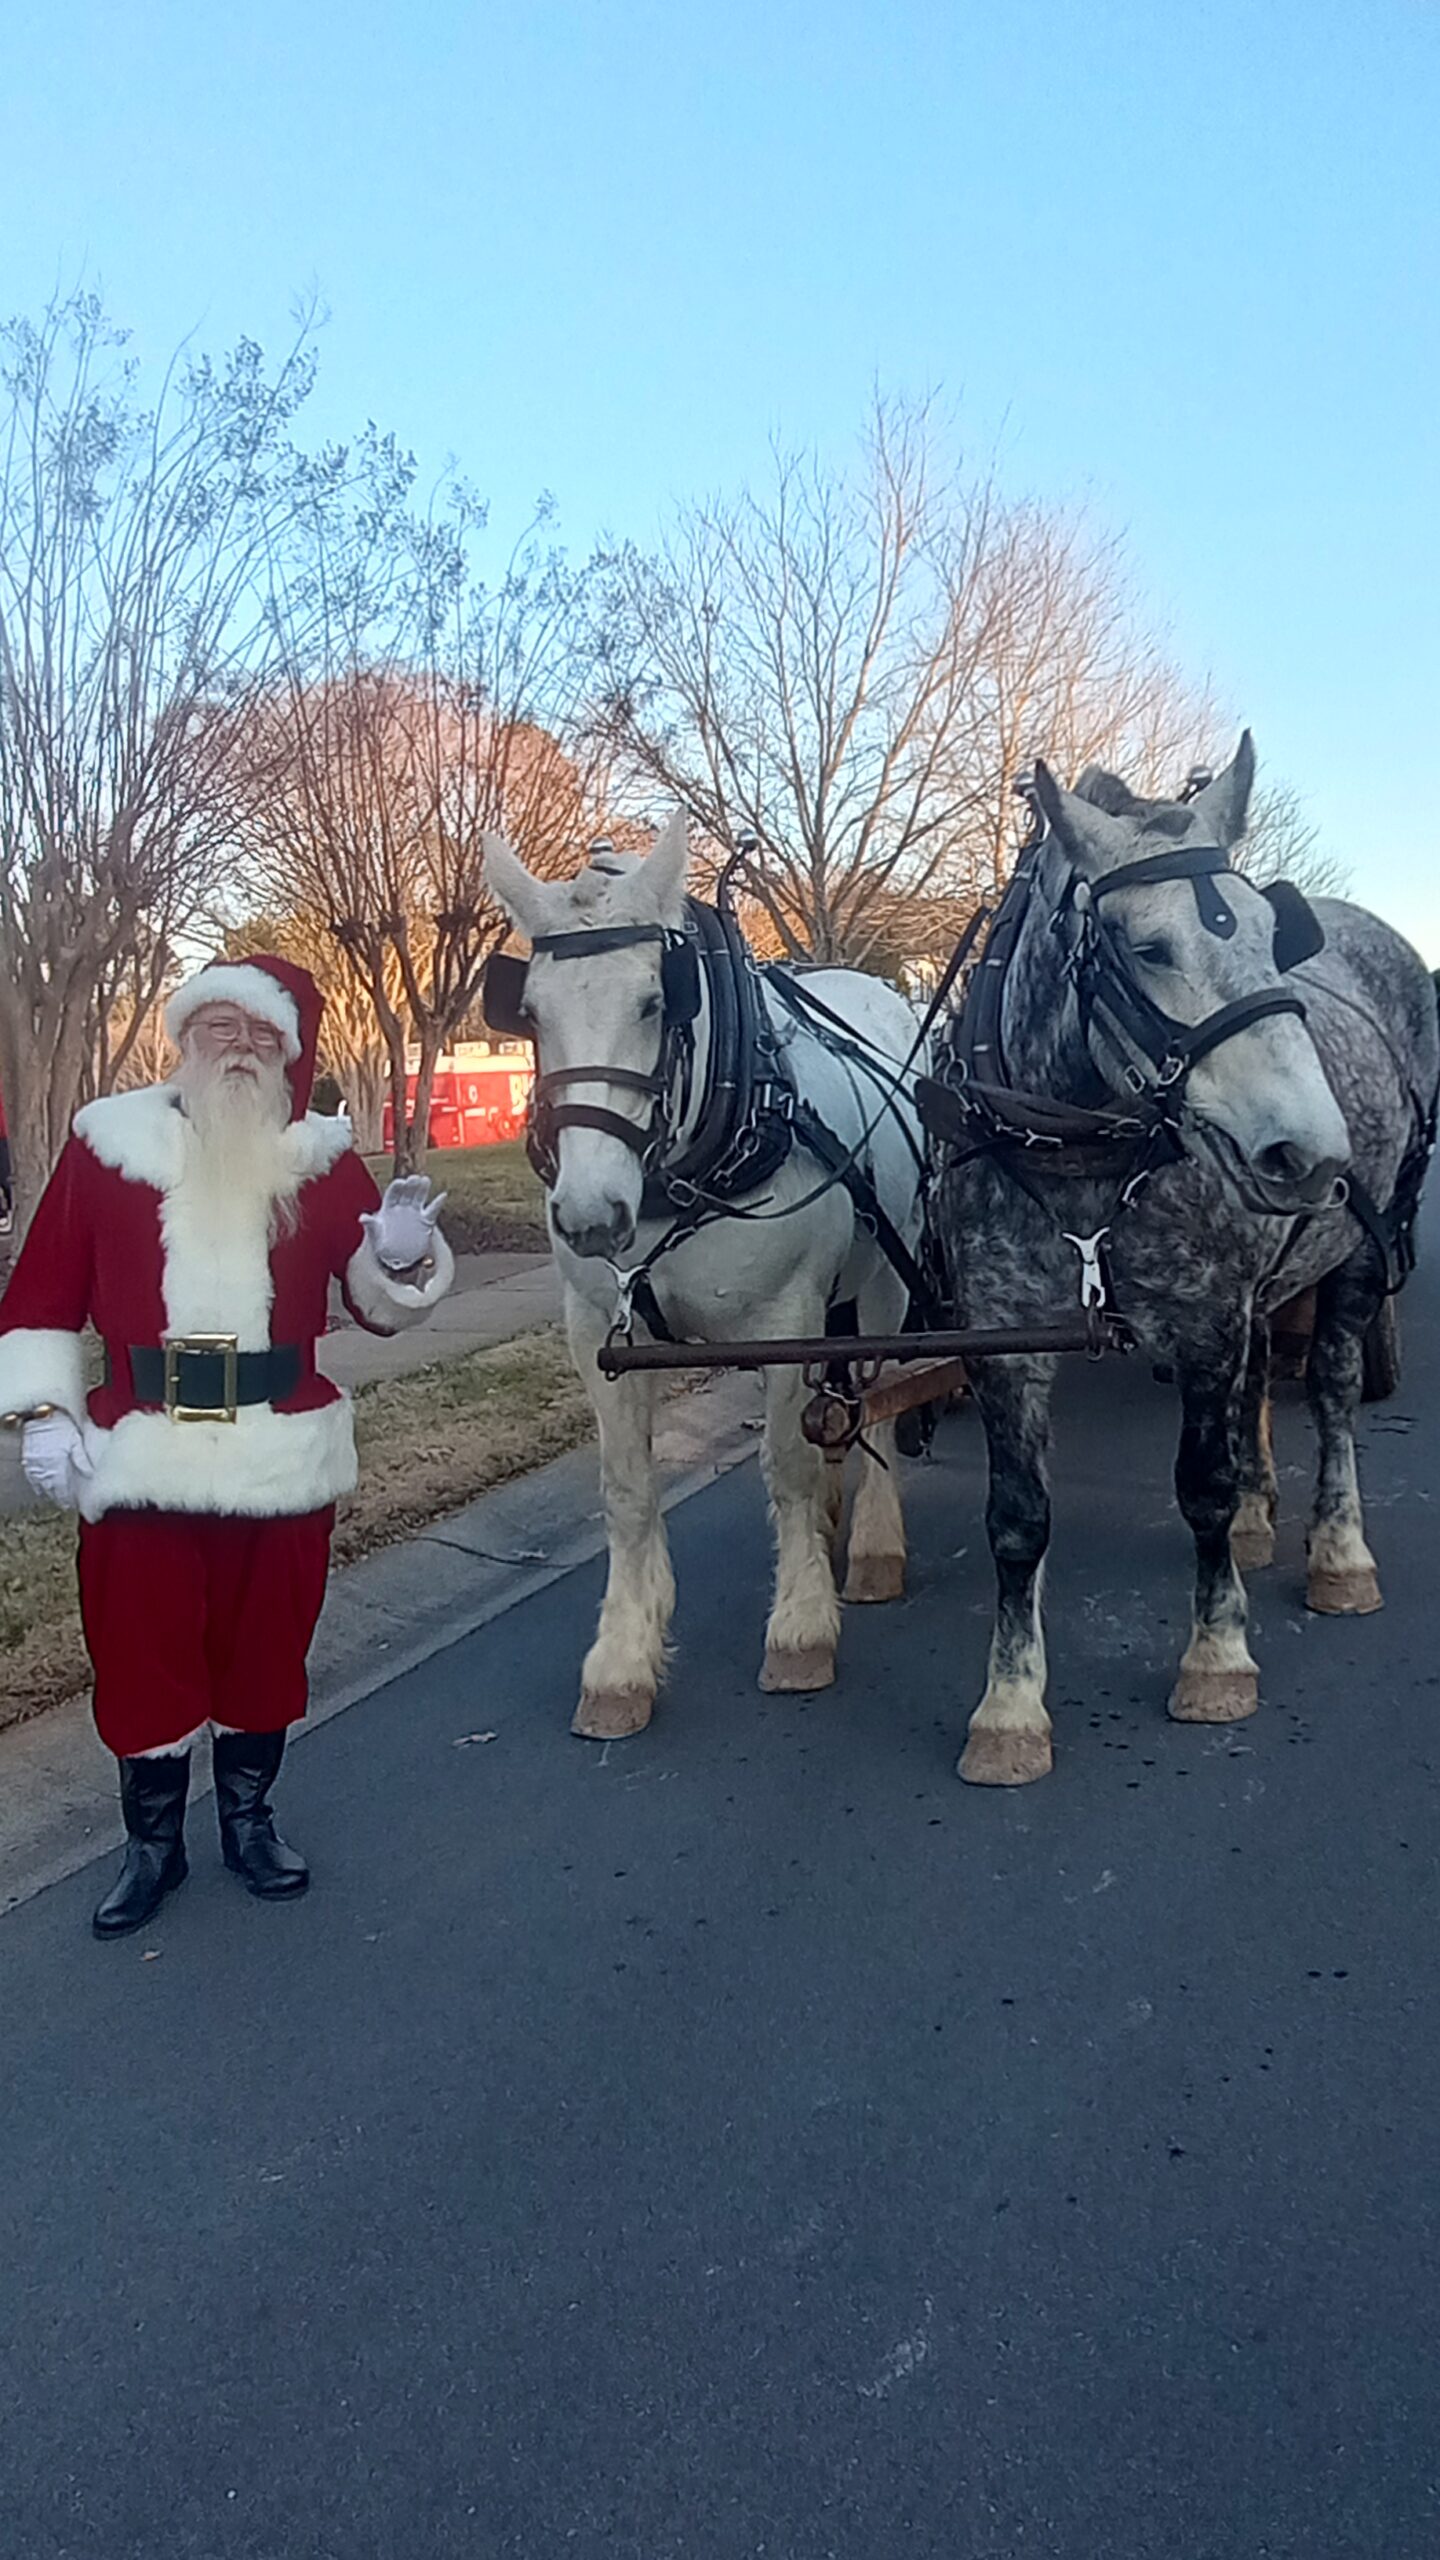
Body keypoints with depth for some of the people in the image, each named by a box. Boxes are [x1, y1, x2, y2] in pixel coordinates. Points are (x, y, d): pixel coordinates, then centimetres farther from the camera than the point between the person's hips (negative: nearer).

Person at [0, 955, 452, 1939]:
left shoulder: (324, 1158, 4)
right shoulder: (107, 1146, 0)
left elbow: (383, 1305, 1)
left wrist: (401, 1253, -21)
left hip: (284, 1459, 1)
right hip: (140, 1461, -1)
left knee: (266, 1647, 14)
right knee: (141, 1653, 8)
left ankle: (250, 1818, 35)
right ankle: (153, 1841, 28)